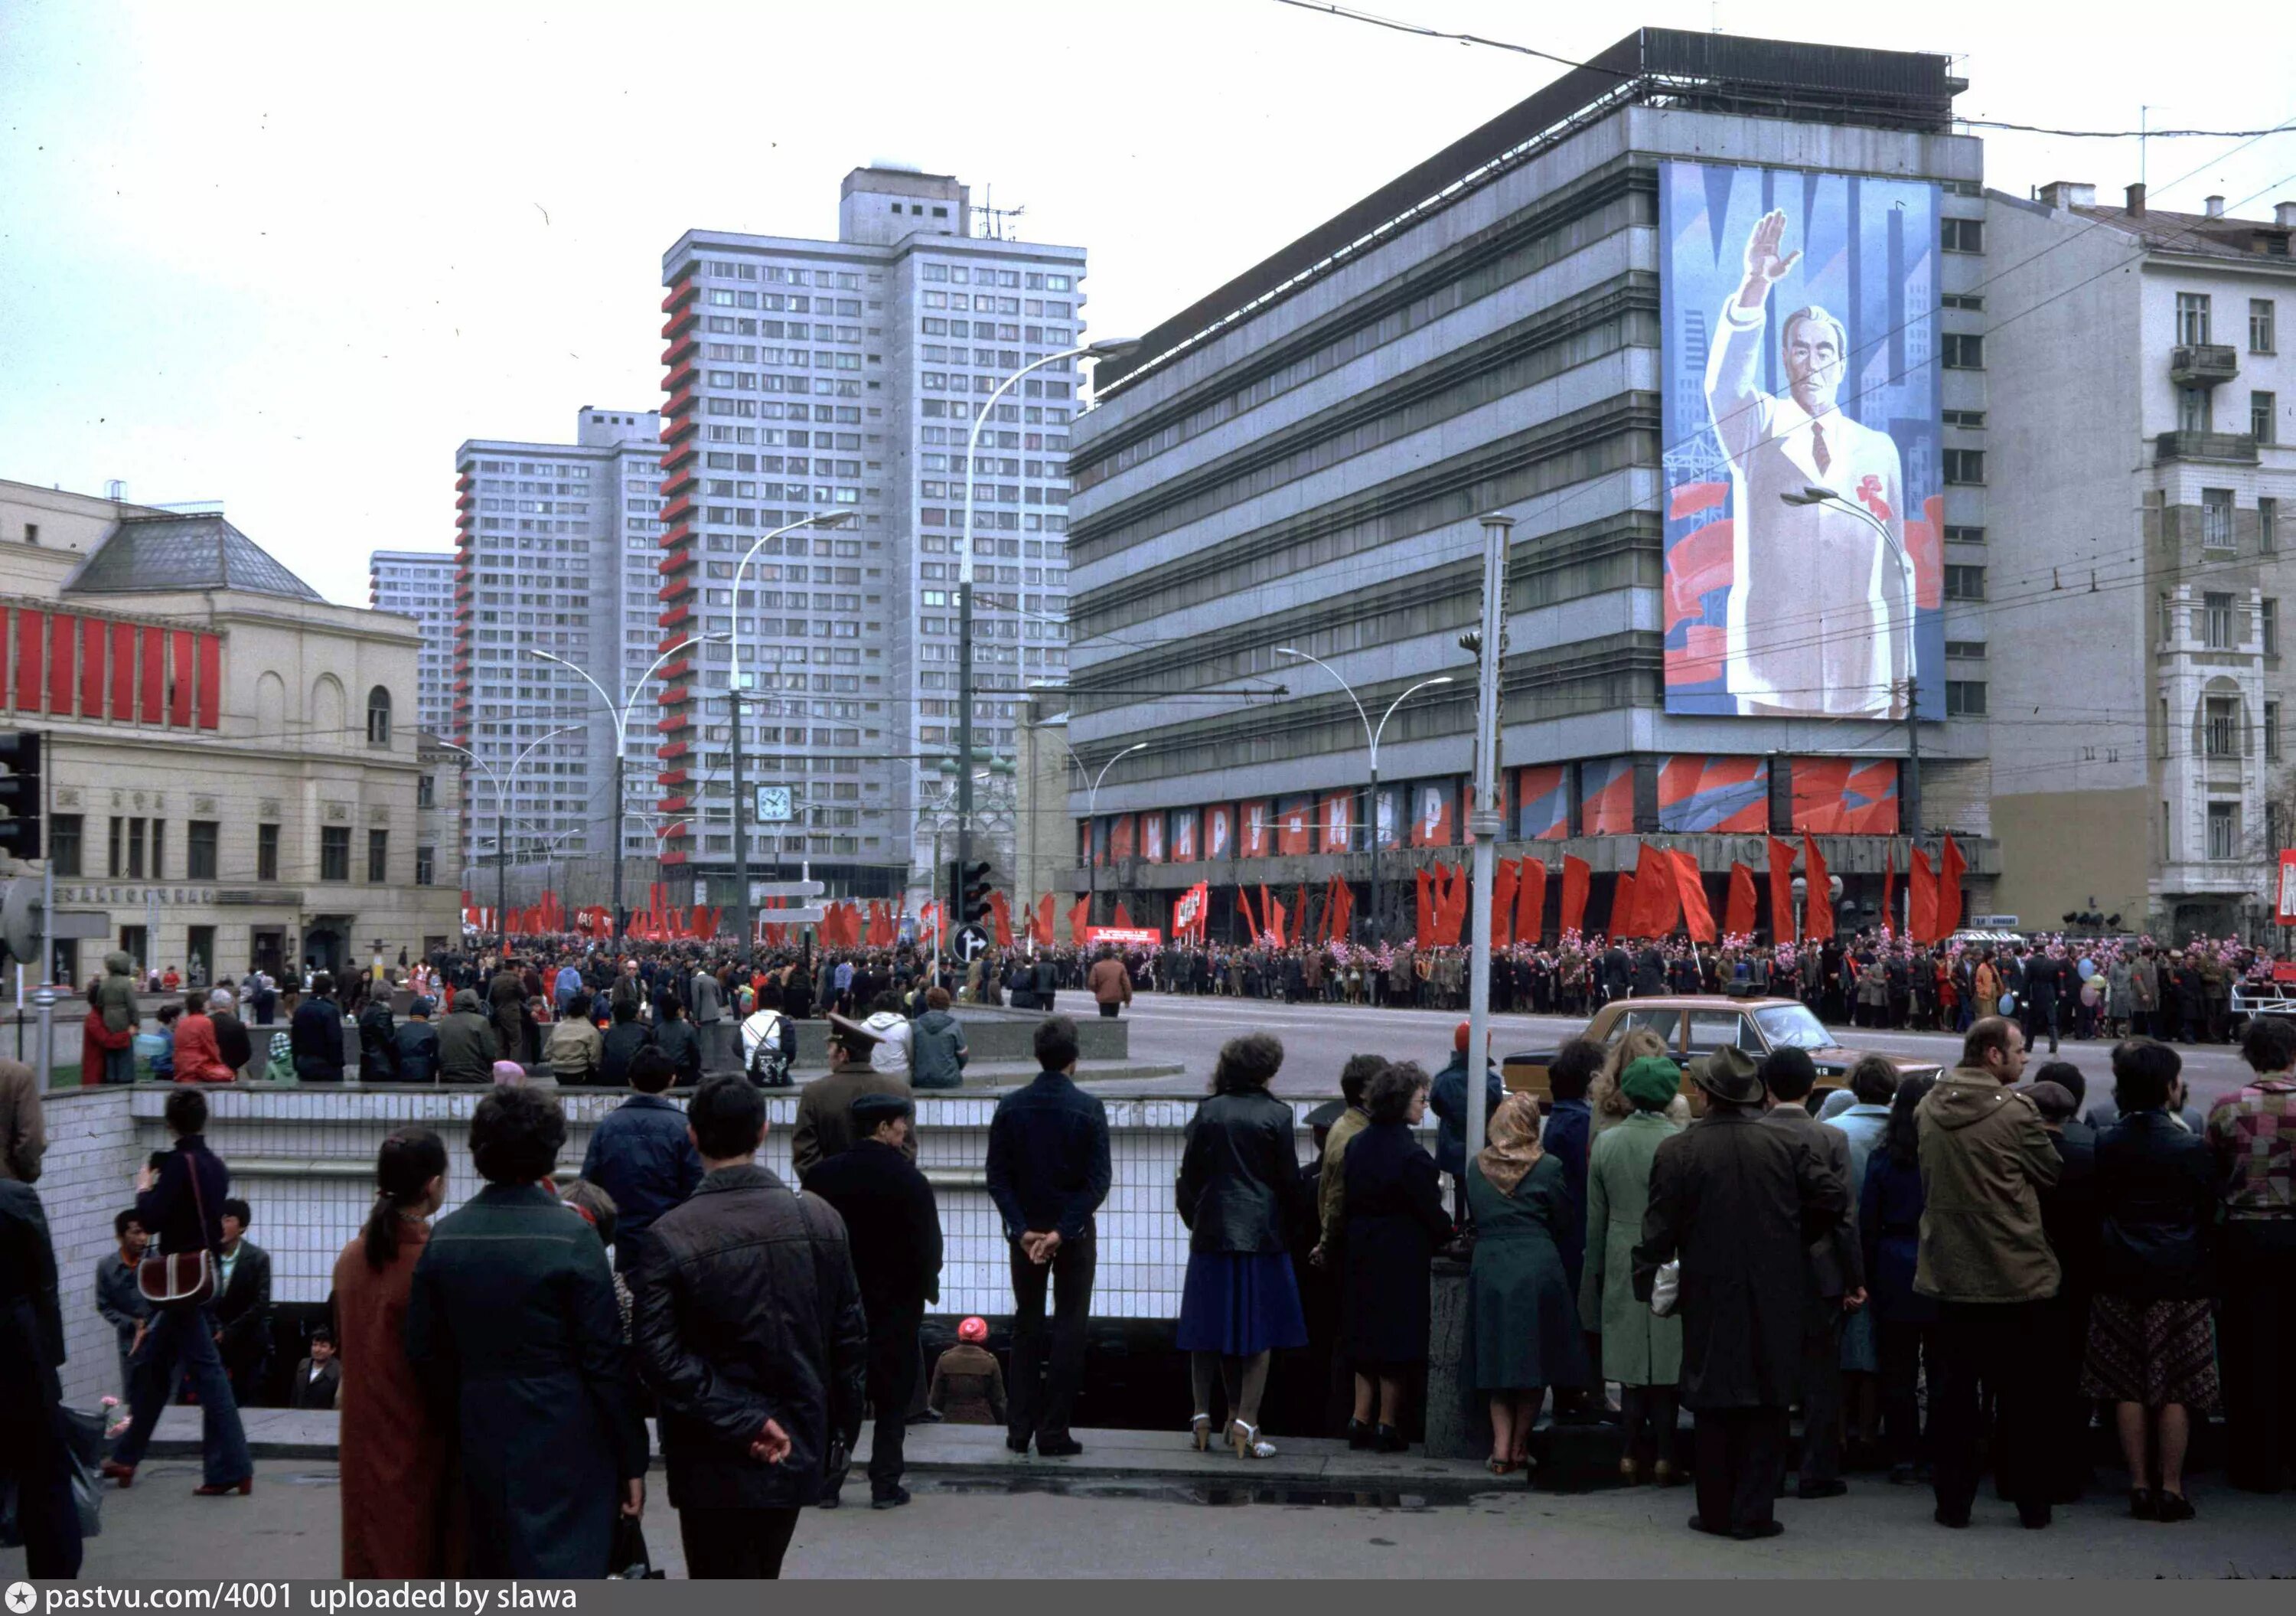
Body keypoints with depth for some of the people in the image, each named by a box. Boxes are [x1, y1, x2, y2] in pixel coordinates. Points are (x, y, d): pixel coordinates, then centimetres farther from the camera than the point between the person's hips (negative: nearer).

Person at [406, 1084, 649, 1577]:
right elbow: (605, 1360, -11)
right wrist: (632, 1459, -4)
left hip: (482, 1447, 5)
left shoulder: (444, 1237, 2)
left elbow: (424, 1352, 7)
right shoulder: (572, 1237, -13)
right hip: (565, 1452, -5)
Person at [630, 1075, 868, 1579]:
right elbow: (851, 1336, 2)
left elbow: (659, 1357, -20)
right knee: (761, 1580, 21)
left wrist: (743, 1421, -16)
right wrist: (840, 1431, 12)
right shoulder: (821, 1220, -4)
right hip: (800, 1453, 4)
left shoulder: (671, 1236, -15)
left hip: (717, 1467, -4)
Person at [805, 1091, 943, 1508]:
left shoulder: (822, 1176, -2)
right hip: (896, 1303, -3)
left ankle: (825, 1481, 11)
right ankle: (885, 1485, 8)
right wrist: (927, 1287, 6)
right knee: (892, 1397, 7)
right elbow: (927, 1244, -11)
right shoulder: (909, 1181, -13)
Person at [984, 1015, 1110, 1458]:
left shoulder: (1011, 1107, -4)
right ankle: (1053, 1433, 2)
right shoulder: (1089, 1108, -10)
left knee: (1026, 1325, 14)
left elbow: (997, 1177, -6)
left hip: (1026, 1230, 3)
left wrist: (1022, 1229, -8)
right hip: (1075, 1233, -3)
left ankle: (1020, 1429, 14)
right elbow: (1098, 1181, -15)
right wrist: (1063, 1231, -14)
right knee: (1069, 1328, 4)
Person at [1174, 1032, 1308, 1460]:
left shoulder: (1207, 1112, 3)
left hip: (1211, 1233, 3)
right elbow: (1290, 1180, -3)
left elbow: (1189, 1176, 4)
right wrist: (1292, 1220, 14)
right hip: (1261, 1233, -3)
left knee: (1210, 1331, 12)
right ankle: (1245, 1423, -5)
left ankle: (1203, 1416, 12)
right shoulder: (1275, 1114, -6)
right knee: (1259, 1331, 2)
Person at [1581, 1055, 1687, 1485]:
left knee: (1629, 1361, 10)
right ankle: (1663, 1456, 8)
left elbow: (1596, 1217, 7)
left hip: (1622, 1267, 3)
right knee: (1666, 1362, 4)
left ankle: (1632, 1455, 13)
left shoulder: (1606, 1143, 1)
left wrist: (1596, 1269, 15)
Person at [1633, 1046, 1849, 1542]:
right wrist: (1797, 1239, 12)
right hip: (1776, 1300, 1)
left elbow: (1659, 1229, -6)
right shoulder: (1789, 1146, -2)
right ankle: (1754, 1513, 7)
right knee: (1767, 1406, 7)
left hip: (1709, 1297, -1)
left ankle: (1716, 1511, 13)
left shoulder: (1676, 1151, -7)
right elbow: (1835, 1197, -3)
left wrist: (1648, 1282, 4)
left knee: (1714, 1406, 8)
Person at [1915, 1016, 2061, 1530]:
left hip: (1948, 1271, 4)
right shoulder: (2015, 1110, -14)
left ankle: (1953, 1500, 11)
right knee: (2021, 1391, 7)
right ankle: (2029, 1499, 13)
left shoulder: (1931, 1108, 3)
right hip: (2014, 1271, -4)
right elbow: (2052, 1171, -2)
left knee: (1953, 1389, 9)